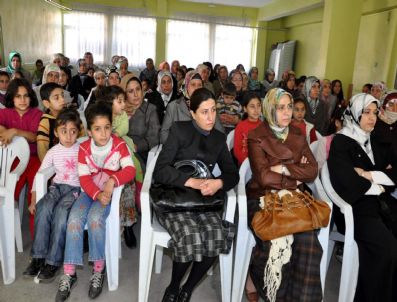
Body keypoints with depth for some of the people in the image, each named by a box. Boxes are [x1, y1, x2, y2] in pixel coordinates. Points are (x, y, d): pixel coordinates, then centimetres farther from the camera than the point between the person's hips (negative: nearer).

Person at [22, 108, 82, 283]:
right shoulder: (53, 152, 6)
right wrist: (33, 199, 3)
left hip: (76, 188, -3)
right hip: (57, 186, 3)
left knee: (61, 211, -30)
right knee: (43, 208, -26)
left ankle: (53, 261, -22)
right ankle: (38, 257, -18)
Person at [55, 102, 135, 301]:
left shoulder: (119, 145, -7)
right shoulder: (84, 148, 0)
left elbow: (130, 170, -17)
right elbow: (84, 178, -7)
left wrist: (112, 180, -35)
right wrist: (97, 194, -25)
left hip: (110, 191, -3)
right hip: (89, 191, 3)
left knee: (95, 218, -29)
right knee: (74, 219, -21)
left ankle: (99, 269, -12)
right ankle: (69, 273, -11)